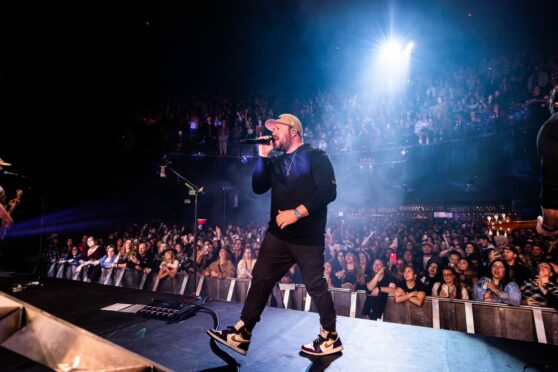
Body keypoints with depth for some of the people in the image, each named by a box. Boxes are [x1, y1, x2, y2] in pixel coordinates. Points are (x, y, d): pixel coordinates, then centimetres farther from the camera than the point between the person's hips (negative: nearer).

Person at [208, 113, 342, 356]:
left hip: (308, 237, -6)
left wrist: (297, 212, -21)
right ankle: (241, 335, 17)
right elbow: (258, 187, 8)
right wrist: (263, 156, 1)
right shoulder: (276, 162, 17)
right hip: (277, 234, 6)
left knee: (316, 286, 4)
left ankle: (330, 338, 24)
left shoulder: (315, 157, -5)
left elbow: (328, 191, -16)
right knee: (260, 280, 6)